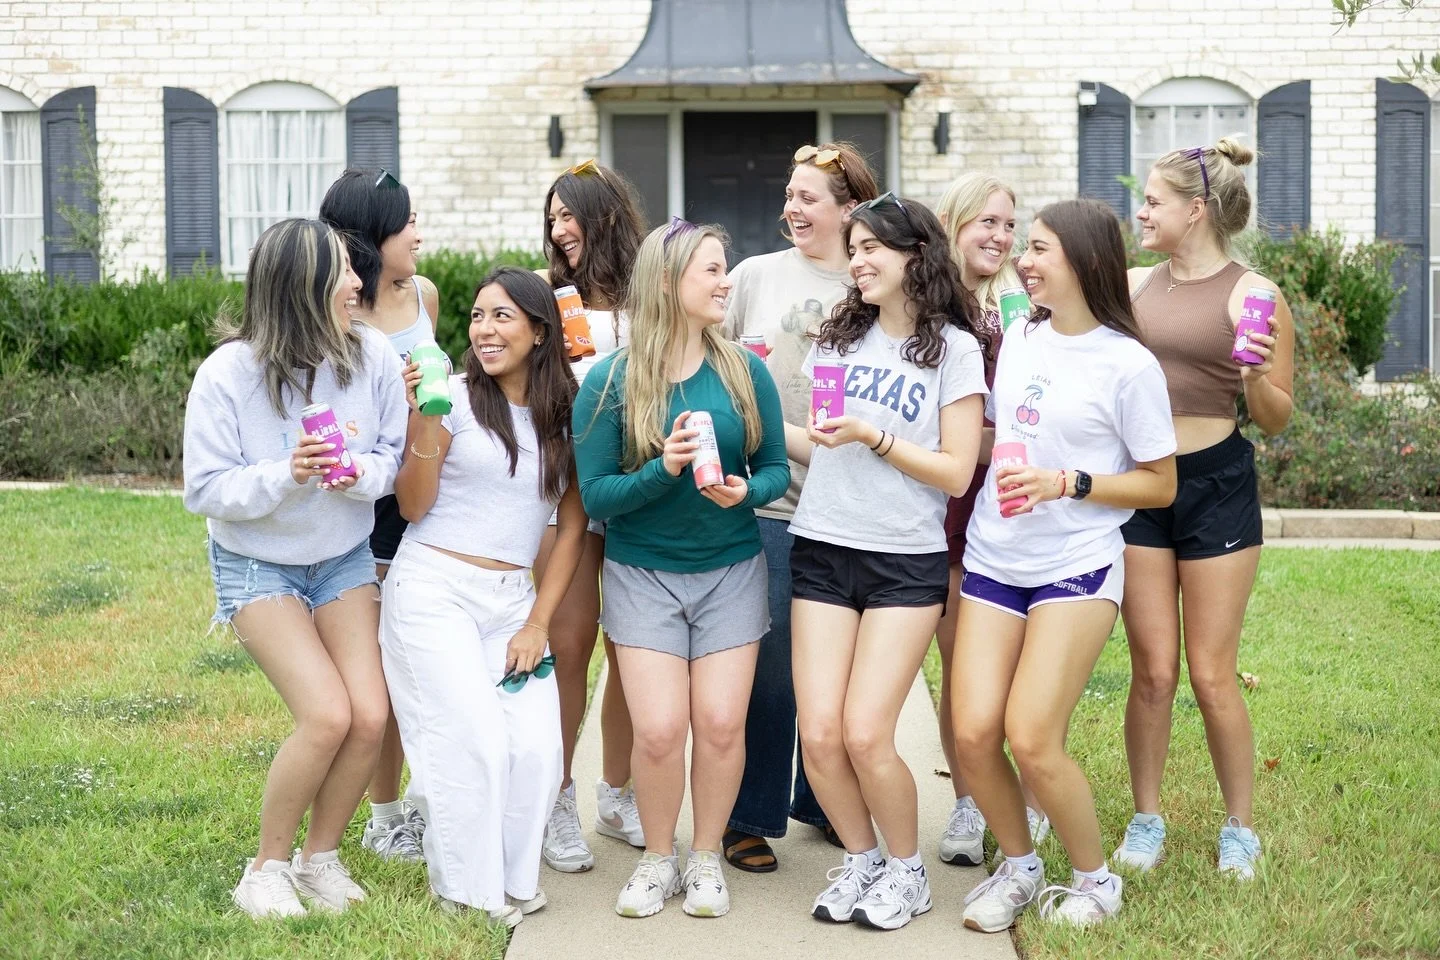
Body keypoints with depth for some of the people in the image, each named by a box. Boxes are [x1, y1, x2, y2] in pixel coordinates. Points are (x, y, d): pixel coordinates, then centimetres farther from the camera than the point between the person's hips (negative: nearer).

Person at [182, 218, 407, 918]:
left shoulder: (371, 354, -13)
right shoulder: (227, 373, -21)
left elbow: (397, 457, -5)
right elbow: (205, 490, -18)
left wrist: (358, 472, -27)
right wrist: (287, 474, -34)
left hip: (345, 557, 4)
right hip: (258, 564, -4)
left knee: (370, 716, -10)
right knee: (327, 716, -18)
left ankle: (321, 857, 16)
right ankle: (267, 870, 4)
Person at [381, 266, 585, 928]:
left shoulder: (568, 416, 5)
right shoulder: (453, 397, -4)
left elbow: (572, 529, 7)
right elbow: (412, 508, -3)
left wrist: (537, 625, 1)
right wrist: (423, 420, -16)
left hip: (512, 600, 3)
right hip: (432, 591, -3)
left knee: (536, 745, -11)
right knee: (473, 741, -12)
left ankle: (513, 877, 11)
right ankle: (467, 891, 8)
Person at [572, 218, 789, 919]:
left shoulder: (744, 371, -3)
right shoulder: (610, 381, -9)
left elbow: (776, 468, 4)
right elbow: (593, 494, -10)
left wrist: (745, 489, -18)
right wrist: (663, 471, -26)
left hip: (731, 569, 2)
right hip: (642, 572, -2)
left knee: (721, 722, -4)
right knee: (658, 728, -8)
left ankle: (707, 857, 18)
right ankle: (657, 858, 16)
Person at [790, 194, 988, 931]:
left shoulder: (954, 349, -2)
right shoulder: (838, 336, 11)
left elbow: (956, 473, -7)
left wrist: (873, 436, -15)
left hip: (907, 562, -4)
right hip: (823, 552, 4)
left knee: (866, 734, -11)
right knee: (819, 735, -5)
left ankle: (906, 871, 13)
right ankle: (861, 862, 19)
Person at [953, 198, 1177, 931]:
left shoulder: (1128, 365, -8)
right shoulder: (1018, 339, 8)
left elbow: (1160, 485, -5)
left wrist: (1067, 484, -15)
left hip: (1076, 567, -5)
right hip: (993, 561, 5)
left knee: (1031, 739, -13)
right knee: (972, 733, -6)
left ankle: (1095, 880, 11)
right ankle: (1019, 868, 19)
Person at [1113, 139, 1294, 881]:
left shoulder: (1252, 294, -6)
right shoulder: (1133, 286, 6)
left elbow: (1276, 421, -2)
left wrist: (1255, 376, -23)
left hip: (1217, 484, -3)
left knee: (1211, 675, 1)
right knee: (1152, 671, 4)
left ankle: (1240, 828, 19)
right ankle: (1146, 820, 19)